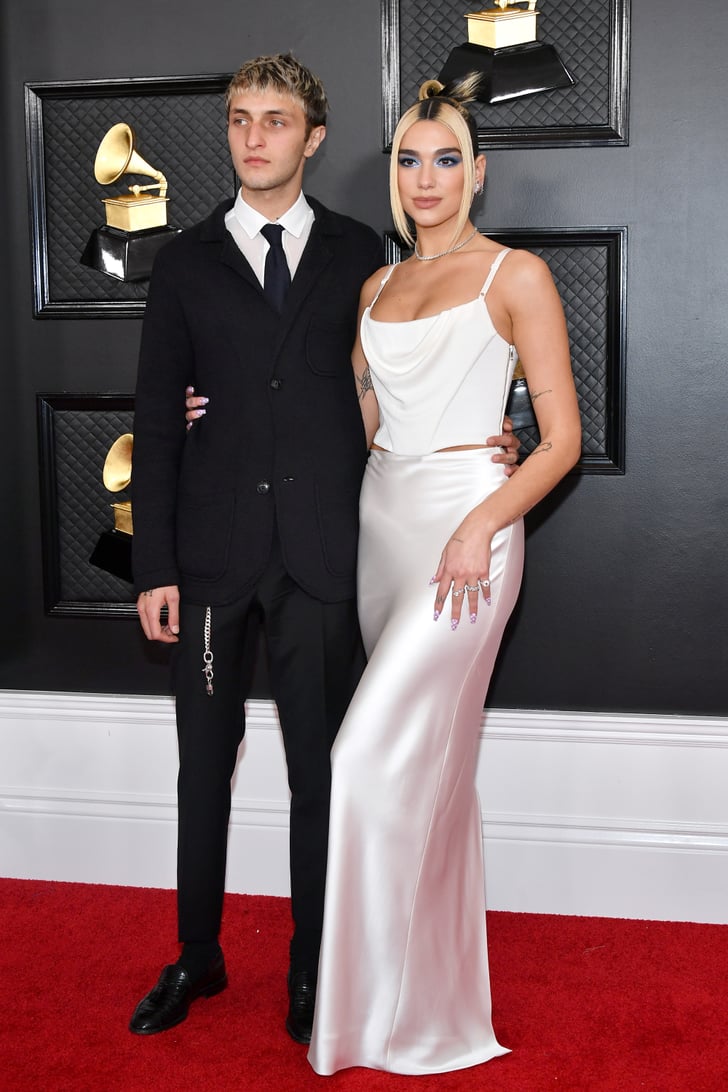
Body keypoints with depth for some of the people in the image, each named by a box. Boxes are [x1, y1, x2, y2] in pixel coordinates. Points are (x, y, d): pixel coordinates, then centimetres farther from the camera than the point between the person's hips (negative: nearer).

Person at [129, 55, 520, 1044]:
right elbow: (158, 421, 4)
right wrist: (155, 567, -2)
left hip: (321, 552, 0)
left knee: (320, 768, 6)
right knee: (205, 763, 10)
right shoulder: (187, 263, 7)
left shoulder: (358, 254, 8)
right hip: (213, 549, 1)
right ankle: (197, 957, 27)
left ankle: (312, 971, 21)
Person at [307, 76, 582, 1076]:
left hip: (467, 524, -6)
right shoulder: (376, 287, 14)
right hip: (381, 521, 6)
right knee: (429, 758, 12)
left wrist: (481, 526, -19)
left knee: (375, 757, -10)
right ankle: (441, 981, 26)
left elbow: (562, 438, -7)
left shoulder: (516, 275, -3)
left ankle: (376, 1007, 5)